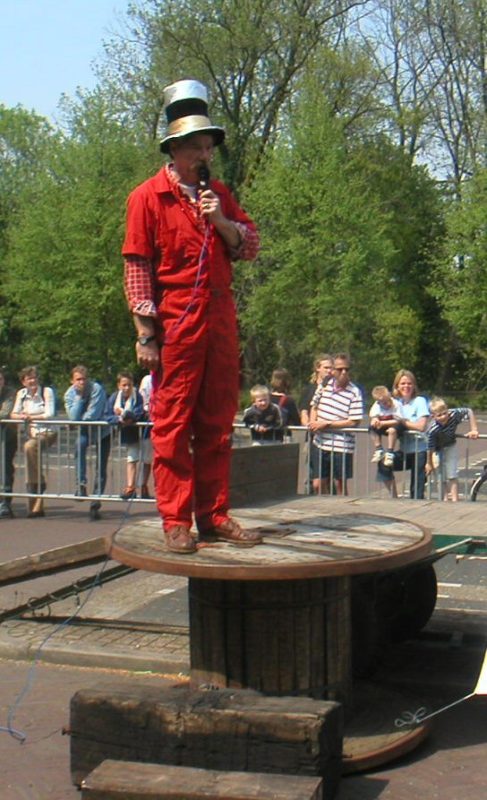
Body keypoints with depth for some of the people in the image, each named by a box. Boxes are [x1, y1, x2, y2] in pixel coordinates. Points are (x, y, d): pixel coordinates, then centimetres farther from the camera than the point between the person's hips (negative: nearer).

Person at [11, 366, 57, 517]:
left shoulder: (47, 391, -5)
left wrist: (31, 417, -15)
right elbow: (14, 414, 6)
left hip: (48, 432, -5)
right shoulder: (21, 393, 9)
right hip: (33, 433, 5)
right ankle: (37, 507, 2)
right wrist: (22, 416, -15)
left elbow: (49, 414, -12)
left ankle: (37, 483, -16)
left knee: (29, 447, -33)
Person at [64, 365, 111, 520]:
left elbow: (92, 415, -27)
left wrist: (79, 419, -12)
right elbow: (73, 417, -23)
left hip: (103, 431, -2)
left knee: (101, 468, -3)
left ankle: (95, 503, 5)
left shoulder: (97, 389, -23)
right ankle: (81, 484, -28)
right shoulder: (69, 394, -10)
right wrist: (79, 396, -26)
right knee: (79, 444, -31)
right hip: (85, 430, 2)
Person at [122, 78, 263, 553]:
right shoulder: (148, 197, 0)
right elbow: (137, 268, -5)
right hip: (176, 323, -6)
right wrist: (145, 333, -11)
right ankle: (175, 521, 5)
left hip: (220, 321, 6)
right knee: (172, 424, -2)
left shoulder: (218, 195, 17)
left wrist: (222, 221, -7)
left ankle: (214, 514, 17)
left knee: (217, 422, 9)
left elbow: (250, 247, 12)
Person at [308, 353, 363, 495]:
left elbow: (354, 422, -15)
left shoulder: (355, 393, -10)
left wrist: (326, 424, -15)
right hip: (320, 444, 5)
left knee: (340, 485, 5)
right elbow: (314, 406, 21)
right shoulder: (324, 385, 5)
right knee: (318, 485, 9)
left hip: (341, 447, -5)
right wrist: (313, 422, -1)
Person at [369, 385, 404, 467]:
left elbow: (397, 421, -25)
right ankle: (379, 450, -11)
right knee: (372, 426, -20)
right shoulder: (376, 406, -8)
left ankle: (389, 453, -23)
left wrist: (382, 423, -31)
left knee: (392, 430, -37)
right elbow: (373, 418, -9)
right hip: (383, 427, 5)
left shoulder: (396, 405, -22)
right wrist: (375, 421, -35)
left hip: (394, 425, -5)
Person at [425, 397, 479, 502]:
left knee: (452, 475, 1)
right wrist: (429, 464, -15)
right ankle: (445, 498, 20)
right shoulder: (432, 430, -39)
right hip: (438, 450, -3)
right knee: (442, 477, 4)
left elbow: (469, 411, -15)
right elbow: (430, 448, -27)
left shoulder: (454, 414, -31)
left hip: (450, 447, 3)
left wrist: (474, 430, -19)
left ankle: (454, 499, 4)